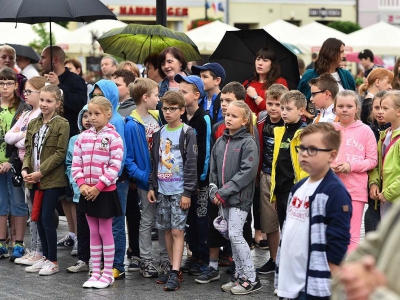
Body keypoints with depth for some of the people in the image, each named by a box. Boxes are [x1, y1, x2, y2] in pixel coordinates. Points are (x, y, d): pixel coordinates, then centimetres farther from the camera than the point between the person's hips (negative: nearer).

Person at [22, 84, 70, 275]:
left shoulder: (62, 124, -9)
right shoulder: (33, 124, 11)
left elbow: (60, 153, -13)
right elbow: (28, 149, 13)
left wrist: (40, 172, -17)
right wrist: (25, 169, -5)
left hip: (52, 180, -6)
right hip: (34, 180, 6)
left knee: (47, 219, -6)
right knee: (38, 219, 10)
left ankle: (53, 261, 3)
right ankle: (45, 257, 21)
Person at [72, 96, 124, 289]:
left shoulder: (113, 137, -10)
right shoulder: (83, 137, 6)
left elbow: (115, 166, -14)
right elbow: (76, 163, 5)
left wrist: (98, 187, -17)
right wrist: (81, 184, -10)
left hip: (105, 191, -5)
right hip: (87, 191, 5)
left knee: (105, 232, 2)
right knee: (93, 233, 11)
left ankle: (108, 273, 10)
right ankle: (95, 273, 17)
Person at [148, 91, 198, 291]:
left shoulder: (187, 134, -6)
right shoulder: (159, 133, 11)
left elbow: (191, 164, -10)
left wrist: (187, 192, -14)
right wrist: (152, 187, 9)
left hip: (179, 191, -6)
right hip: (162, 190, 6)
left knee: (177, 231, -8)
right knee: (167, 230, 8)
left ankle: (175, 274, -9)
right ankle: (174, 269, 17)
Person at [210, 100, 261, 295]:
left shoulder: (248, 142, -9)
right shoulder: (220, 142, 11)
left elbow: (248, 171, -17)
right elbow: (214, 170, 15)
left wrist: (225, 191, -17)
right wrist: (215, 192, 1)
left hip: (240, 197, -7)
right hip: (223, 198, 7)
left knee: (235, 235, -12)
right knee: (232, 237, 10)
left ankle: (251, 279, -6)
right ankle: (240, 275, 18)